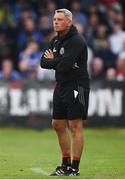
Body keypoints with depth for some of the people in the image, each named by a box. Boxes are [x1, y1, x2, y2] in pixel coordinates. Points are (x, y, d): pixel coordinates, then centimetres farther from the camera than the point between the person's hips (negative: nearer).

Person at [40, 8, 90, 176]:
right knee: (58, 125, 12)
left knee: (75, 127, -8)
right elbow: (43, 62, 6)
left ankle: (74, 168, -6)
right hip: (61, 87, 9)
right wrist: (58, 61, -12)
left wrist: (52, 60, -4)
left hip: (76, 88, -9)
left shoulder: (77, 41, -16)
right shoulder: (56, 40, 12)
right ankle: (66, 165, 22)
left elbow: (64, 65, -24)